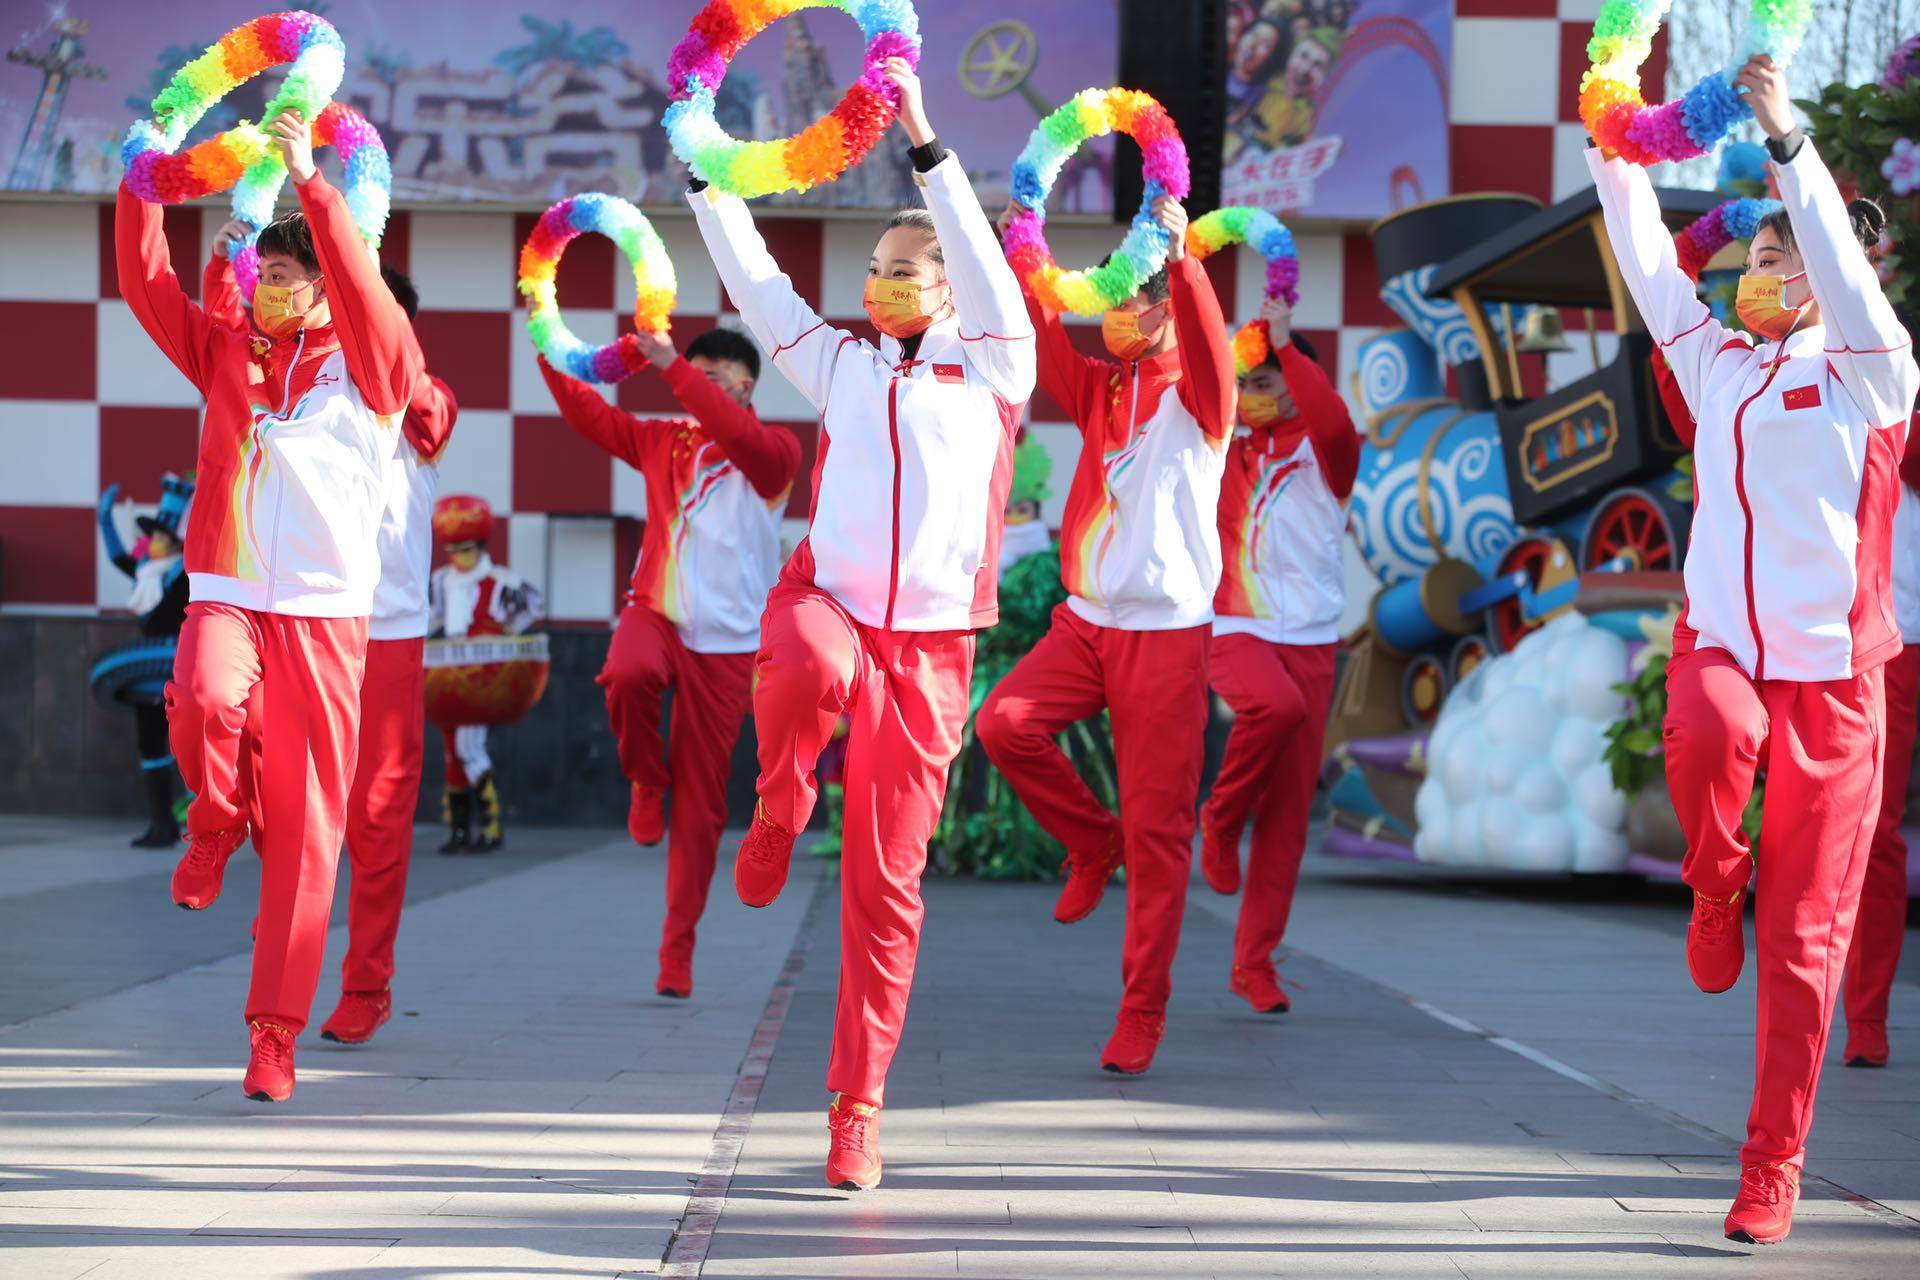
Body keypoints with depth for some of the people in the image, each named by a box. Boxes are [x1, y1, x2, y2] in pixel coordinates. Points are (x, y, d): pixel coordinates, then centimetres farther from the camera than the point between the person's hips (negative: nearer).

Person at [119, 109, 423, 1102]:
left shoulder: (370, 370, 2)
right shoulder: (226, 356, 13)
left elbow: (362, 287, -16)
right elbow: (144, 279, 13)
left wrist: (308, 181, -21)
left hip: (323, 613, -2)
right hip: (225, 598, 2)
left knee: (307, 830, -3)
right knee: (203, 699, -33)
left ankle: (275, 1033, 5)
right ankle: (217, 821, 2)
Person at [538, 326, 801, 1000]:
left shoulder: (776, 453, -2)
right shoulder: (665, 440, 12)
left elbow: (741, 437, -24)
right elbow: (589, 413, 12)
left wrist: (672, 366, -26)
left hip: (725, 646, -2)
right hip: (657, 616, 2)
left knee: (700, 806, -1)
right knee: (629, 674, -36)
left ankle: (677, 951, 10)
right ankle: (647, 781, -5)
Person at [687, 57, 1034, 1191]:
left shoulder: (993, 368, 6)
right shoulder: (841, 364, 15)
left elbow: (985, 266, -9)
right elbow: (756, 280, 13)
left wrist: (926, 142, -16)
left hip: (929, 642, -1)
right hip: (826, 599, 1)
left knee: (888, 882, -1)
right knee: (813, 670, -40)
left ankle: (858, 1105, 8)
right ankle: (779, 814, -9)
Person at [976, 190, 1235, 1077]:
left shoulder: (1194, 397, -3)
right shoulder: (1097, 390, 11)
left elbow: (1209, 342, -23)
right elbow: (1043, 342, -2)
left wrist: (1182, 260, -39)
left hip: (1167, 632, -5)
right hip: (1085, 620, 5)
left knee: (1157, 830, -4)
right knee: (1003, 723, -20)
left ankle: (1143, 1007, 5)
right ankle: (1091, 844, 6)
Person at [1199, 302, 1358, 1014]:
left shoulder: (1323, 454, 2)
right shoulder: (1227, 456, 12)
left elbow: (1333, 421, -20)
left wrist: (1285, 344, -18)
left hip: (1308, 639, 0)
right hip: (1234, 629, 0)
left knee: (1288, 813, -1)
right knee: (1274, 706, -36)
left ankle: (1254, 964, 7)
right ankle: (1221, 820, -11)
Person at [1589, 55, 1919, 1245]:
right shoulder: (1719, 364, 14)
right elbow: (1649, 265, 11)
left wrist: (1788, 139, -24)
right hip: (1720, 645, 3)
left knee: (1803, 940, -2)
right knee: (1709, 731, -36)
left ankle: (1774, 1167, 7)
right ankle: (1713, 895, -6)